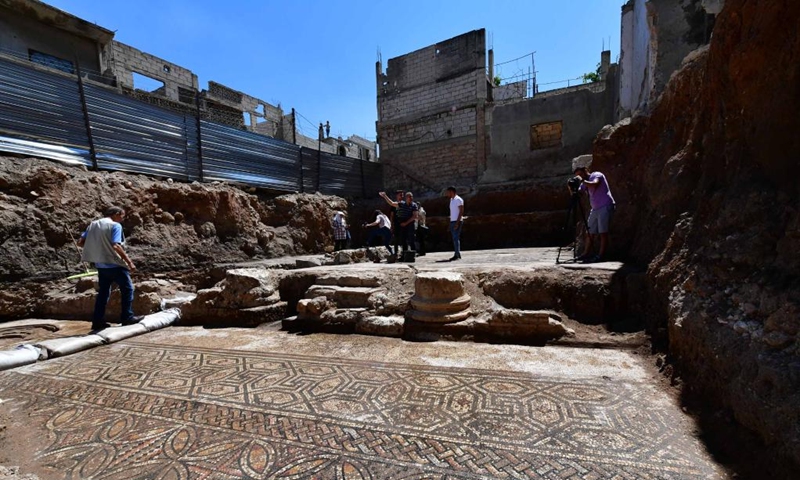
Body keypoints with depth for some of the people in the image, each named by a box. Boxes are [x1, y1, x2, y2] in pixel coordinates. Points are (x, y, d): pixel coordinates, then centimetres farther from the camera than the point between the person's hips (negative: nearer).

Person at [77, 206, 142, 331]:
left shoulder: (93, 224, 11)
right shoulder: (115, 225, -11)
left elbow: (80, 243, 8)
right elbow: (116, 246, -22)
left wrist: (94, 246, 23)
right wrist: (129, 262, -19)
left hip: (100, 265, 7)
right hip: (114, 264, -7)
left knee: (103, 292, 15)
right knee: (127, 289, 5)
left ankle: (97, 321, 17)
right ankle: (127, 317, 8)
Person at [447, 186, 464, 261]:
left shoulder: (458, 199, -10)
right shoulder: (451, 200, 18)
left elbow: (461, 211, -15)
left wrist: (457, 222, -21)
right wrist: (451, 222, 15)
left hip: (457, 221, -9)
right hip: (452, 221, 9)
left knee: (456, 238, -12)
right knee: (454, 238, 8)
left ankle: (457, 255, -11)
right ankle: (457, 255, 11)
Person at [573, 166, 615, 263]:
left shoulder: (597, 175, -3)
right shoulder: (585, 183, 18)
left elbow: (594, 184, -24)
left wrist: (583, 181, -23)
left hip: (605, 207, -8)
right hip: (595, 209, 8)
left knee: (603, 232, -8)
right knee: (590, 232, 6)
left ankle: (600, 256, -6)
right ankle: (586, 254, 10)